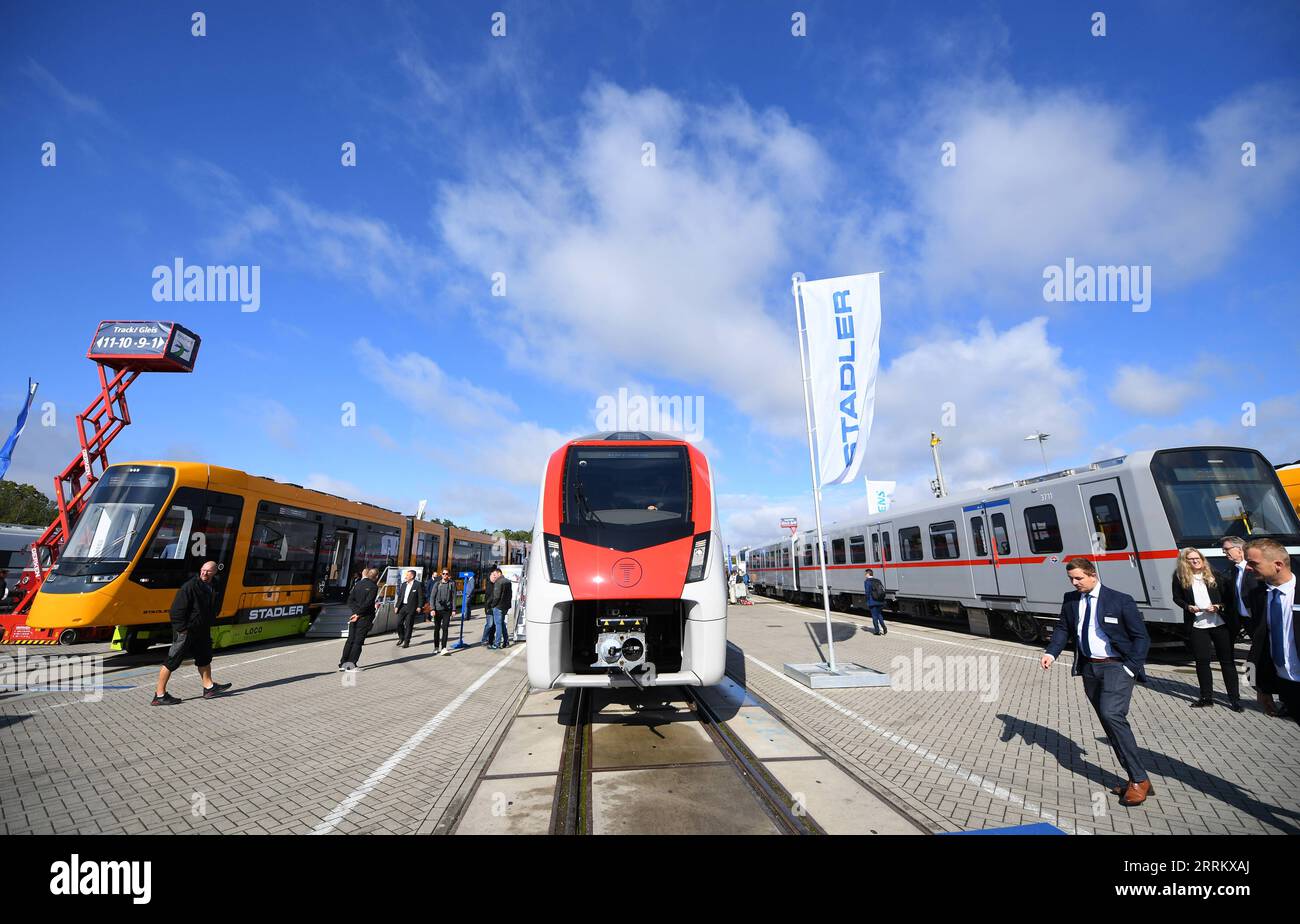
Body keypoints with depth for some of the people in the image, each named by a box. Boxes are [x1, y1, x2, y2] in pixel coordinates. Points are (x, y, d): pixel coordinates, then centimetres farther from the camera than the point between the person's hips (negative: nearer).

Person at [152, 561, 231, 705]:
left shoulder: (212, 588, 7)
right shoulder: (189, 586, -19)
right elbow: (177, 610, -21)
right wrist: (182, 629, -21)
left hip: (201, 631, 9)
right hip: (185, 631, -9)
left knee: (205, 658, 16)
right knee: (172, 661, 1)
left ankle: (209, 688, 27)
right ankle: (160, 695, 10)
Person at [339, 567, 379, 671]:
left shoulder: (358, 584, 6)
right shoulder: (374, 586, -10)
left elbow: (350, 600, 0)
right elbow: (367, 603, -17)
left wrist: (355, 611, -6)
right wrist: (358, 614, -9)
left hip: (355, 616, 5)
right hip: (365, 617, -5)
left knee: (350, 640, 12)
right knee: (358, 641, 1)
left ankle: (343, 663, 14)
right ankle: (351, 664, -2)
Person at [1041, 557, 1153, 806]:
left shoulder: (1120, 600, -7)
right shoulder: (1070, 600, 5)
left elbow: (1141, 636, -4)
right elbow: (1063, 629, 9)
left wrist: (1131, 668, -13)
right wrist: (1051, 652, -7)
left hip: (1116, 666, -5)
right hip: (1089, 667, 5)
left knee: (1111, 715, -21)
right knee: (1112, 723, 10)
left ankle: (1139, 780, -8)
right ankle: (1136, 779, 22)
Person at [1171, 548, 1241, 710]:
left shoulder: (1214, 575, 0)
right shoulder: (1180, 577, 0)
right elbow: (1176, 598, 8)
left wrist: (1219, 606, -13)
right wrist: (1187, 607, -9)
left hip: (1220, 623, 0)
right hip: (1196, 625, 1)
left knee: (1227, 660, 6)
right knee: (1201, 661, 7)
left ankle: (1235, 698, 16)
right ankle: (1206, 697, 18)